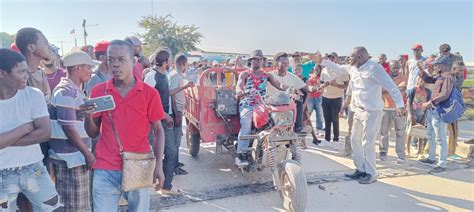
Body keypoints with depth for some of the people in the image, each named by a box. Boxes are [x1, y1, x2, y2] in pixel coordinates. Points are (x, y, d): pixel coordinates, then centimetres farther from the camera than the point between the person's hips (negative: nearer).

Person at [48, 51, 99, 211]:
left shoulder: (74, 90, 14)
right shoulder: (65, 92, -16)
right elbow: (68, 128, -19)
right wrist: (87, 154, -14)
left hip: (78, 156, 9)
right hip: (70, 159, -9)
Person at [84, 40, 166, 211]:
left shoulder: (150, 93, -3)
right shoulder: (98, 91, 2)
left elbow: (158, 130, 2)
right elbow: (93, 133, 8)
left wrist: (159, 165, -5)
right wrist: (88, 116, -13)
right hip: (105, 169, 1)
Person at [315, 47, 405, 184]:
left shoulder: (374, 68, -17)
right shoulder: (352, 68, 8)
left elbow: (390, 86, -19)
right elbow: (337, 68, 24)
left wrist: (400, 105, -23)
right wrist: (322, 61, 20)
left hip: (372, 111, -9)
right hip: (358, 110, 9)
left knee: (367, 143, -6)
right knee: (355, 140, 14)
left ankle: (371, 174, 9)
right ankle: (361, 170, 26)